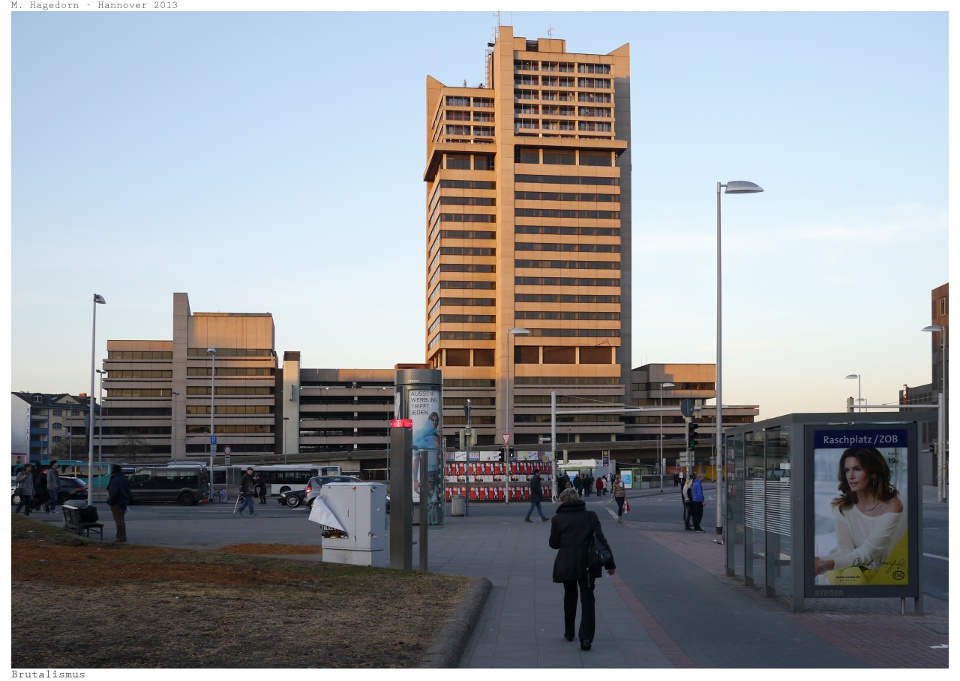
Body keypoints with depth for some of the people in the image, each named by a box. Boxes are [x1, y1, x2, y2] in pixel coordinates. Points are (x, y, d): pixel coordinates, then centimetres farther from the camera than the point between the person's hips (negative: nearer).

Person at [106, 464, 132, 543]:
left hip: (116, 503, -10)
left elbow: (114, 493, -26)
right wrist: (127, 501, 20)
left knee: (118, 521, -7)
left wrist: (110, 501, -14)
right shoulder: (125, 479, 13)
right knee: (122, 520, 17)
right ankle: (123, 538, 24)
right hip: (124, 502, 10)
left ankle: (121, 539, -7)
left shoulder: (115, 480, -19)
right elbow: (128, 492, 17)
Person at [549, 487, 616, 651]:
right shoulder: (590, 516, 2)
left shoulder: (558, 519, -1)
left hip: (566, 564, 0)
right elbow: (601, 540, -3)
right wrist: (610, 563, 0)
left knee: (569, 597, 19)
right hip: (587, 564, 0)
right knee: (587, 599, 3)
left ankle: (569, 633, 30)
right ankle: (586, 637, -11)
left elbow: (553, 544, 3)